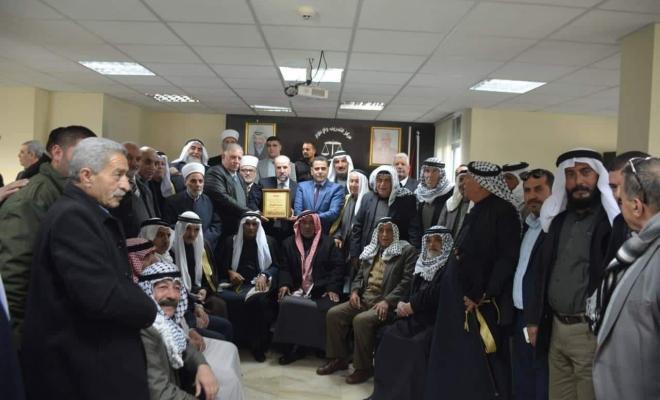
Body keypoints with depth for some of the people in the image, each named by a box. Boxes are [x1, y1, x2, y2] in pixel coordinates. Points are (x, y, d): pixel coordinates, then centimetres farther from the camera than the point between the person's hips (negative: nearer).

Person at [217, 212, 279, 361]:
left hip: (258, 283, -2)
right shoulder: (231, 241, 19)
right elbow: (222, 265, 18)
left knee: (259, 299, -37)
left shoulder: (269, 241, 16)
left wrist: (264, 275, -10)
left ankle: (258, 345, -22)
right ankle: (236, 340, -19)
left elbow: (275, 266, 10)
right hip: (236, 283, 2)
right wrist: (230, 272, -4)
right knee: (225, 298, -33)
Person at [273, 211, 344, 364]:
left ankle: (323, 348, -12)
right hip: (297, 289, 2)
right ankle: (293, 346, -17)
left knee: (328, 309, -31)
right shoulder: (289, 243, 18)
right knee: (286, 303, -30)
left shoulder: (328, 243, 12)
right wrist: (285, 284, -9)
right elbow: (285, 268, 12)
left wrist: (333, 288, -11)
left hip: (322, 291, -1)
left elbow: (337, 267, 4)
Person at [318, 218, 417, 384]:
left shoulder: (407, 251, -1)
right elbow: (360, 275, 22)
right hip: (364, 298, 7)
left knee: (361, 320, -31)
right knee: (333, 313, -11)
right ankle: (338, 359, 4)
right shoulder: (371, 250, 18)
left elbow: (407, 280, -10)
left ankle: (364, 367, -12)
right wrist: (354, 291, 0)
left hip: (387, 302, -6)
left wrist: (387, 301, -20)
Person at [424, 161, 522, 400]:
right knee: (456, 363, 15)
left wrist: (482, 296, -19)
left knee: (479, 368, 1)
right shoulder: (477, 212, 14)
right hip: (459, 300, 9)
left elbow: (507, 259, -19)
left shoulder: (503, 212, -13)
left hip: (480, 305, -9)